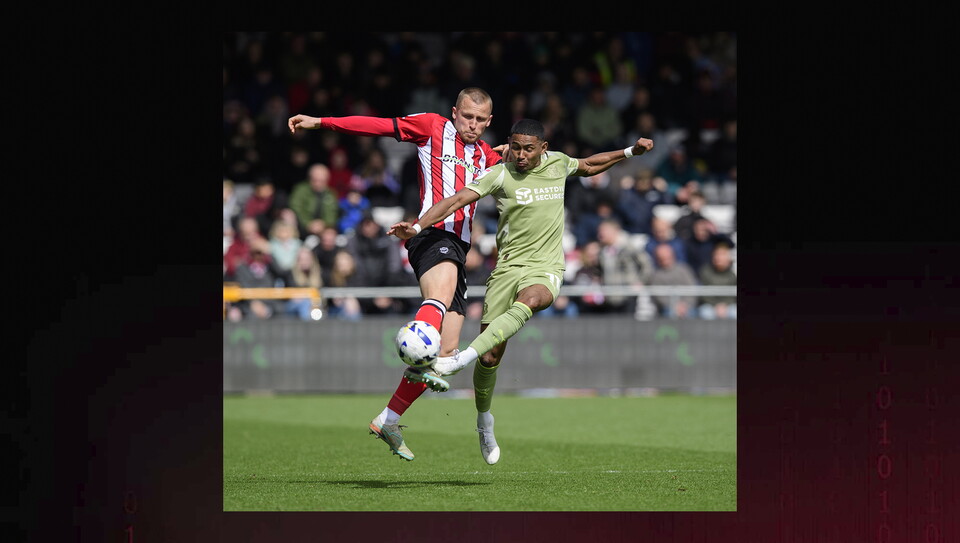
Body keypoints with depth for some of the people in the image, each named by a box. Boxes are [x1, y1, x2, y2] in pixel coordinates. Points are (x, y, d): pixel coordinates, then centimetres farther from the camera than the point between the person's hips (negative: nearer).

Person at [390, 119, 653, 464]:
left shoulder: (557, 163, 7)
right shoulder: (500, 175, -5)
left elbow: (589, 166, 31)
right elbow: (458, 200, -16)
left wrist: (631, 152, 28)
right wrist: (417, 227, -29)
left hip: (546, 270, 1)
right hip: (507, 267, -1)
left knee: (527, 302, -38)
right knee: (490, 358, -5)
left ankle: (463, 358, -47)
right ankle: (484, 422, 21)